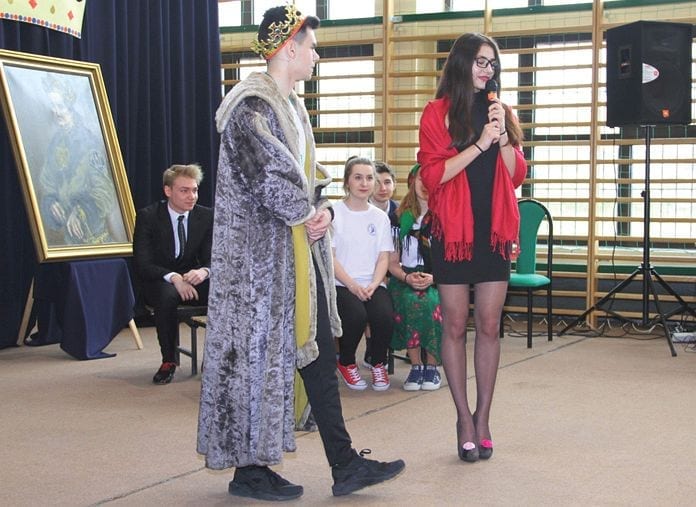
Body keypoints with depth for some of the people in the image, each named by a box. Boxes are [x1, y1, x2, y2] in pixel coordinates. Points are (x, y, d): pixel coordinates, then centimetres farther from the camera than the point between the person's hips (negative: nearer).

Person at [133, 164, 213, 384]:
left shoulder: (206, 216, -1)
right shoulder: (148, 216, -10)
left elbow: (213, 258, -2)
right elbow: (142, 265, -16)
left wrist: (204, 271, -29)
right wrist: (173, 277, -34)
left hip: (192, 278, 3)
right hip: (159, 281, -3)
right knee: (167, 296, -39)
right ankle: (168, 362, -22)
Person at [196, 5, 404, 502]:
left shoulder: (293, 106, 16)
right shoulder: (252, 106, -14)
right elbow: (266, 174, -24)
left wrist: (321, 209, -2)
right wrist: (308, 215, -11)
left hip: (299, 254, 10)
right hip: (261, 253, -10)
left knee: (320, 352, 9)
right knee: (257, 353, 0)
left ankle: (344, 464, 14)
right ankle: (248, 469, 12)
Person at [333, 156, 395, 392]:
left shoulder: (380, 217, 14)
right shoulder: (334, 212, 1)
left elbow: (383, 258, 8)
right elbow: (329, 257, -4)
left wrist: (373, 285, -11)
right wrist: (352, 285, -17)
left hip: (372, 284, 3)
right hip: (340, 284, -3)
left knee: (385, 317, -28)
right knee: (356, 315, -33)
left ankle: (378, 363, 4)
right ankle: (346, 363, -1)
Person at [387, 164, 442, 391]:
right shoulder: (401, 217, 8)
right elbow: (392, 262, 7)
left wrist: (434, 277, -18)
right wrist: (407, 278, -13)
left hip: (438, 280, -1)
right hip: (405, 279, 1)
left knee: (432, 303, -34)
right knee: (411, 303, -32)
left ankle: (432, 366, -17)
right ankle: (415, 366, -20)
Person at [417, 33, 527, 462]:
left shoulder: (501, 111, 13)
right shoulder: (438, 112, 0)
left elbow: (518, 175, 9)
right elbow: (432, 176, -8)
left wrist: (503, 137, -6)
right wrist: (479, 144, -13)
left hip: (494, 231, 4)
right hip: (454, 231, -3)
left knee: (489, 326, 4)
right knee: (455, 327, 1)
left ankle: (483, 416, 12)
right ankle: (465, 417, 10)